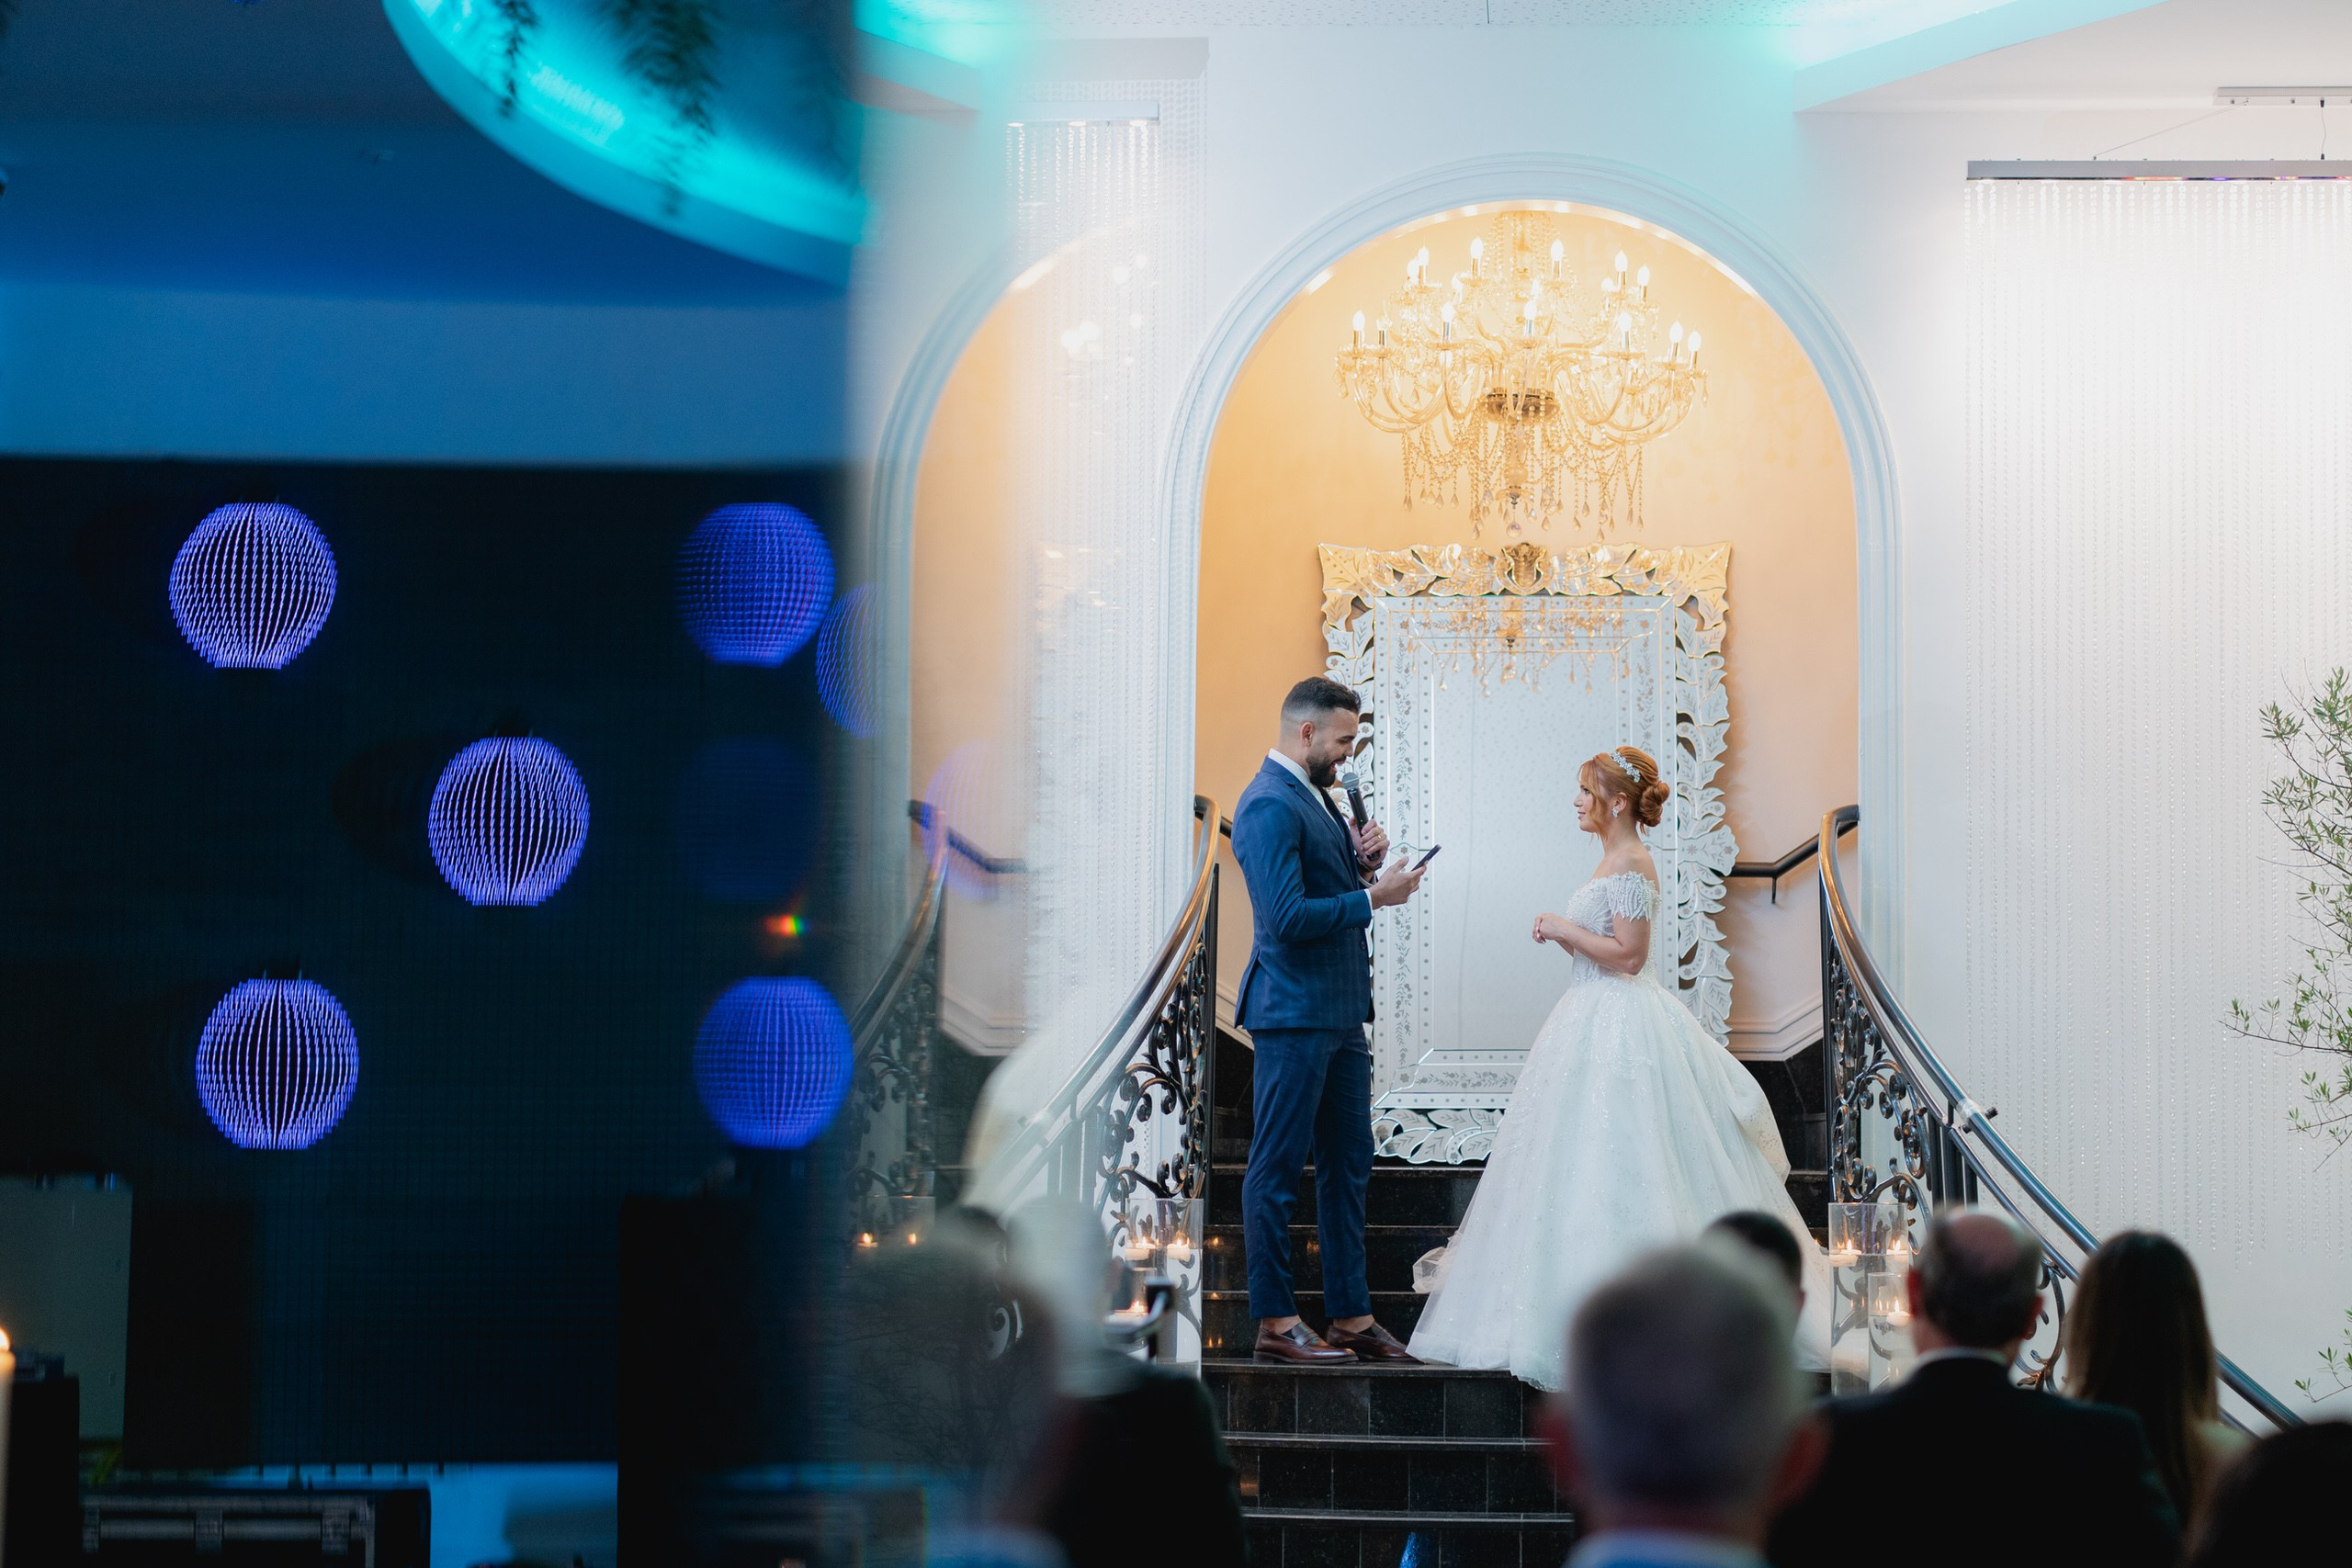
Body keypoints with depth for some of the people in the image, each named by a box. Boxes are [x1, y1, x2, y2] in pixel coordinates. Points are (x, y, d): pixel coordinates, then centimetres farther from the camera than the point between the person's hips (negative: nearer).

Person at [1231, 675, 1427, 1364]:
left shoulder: (1314, 797, 16)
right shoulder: (1269, 806, -16)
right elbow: (1287, 917, -23)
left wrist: (1361, 863, 3)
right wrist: (1373, 897, -17)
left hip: (1340, 1015, 10)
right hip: (1294, 1014, -10)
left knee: (1347, 1165, 12)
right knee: (1278, 1169, -2)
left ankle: (1351, 1316, 17)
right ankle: (1276, 1324, 2)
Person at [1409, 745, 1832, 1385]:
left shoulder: (1632, 865, -15)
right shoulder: (1615, 861, 15)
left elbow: (1628, 955, -21)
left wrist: (1566, 928, -13)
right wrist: (1562, 936, 7)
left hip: (1618, 1026, -10)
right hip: (1599, 1021, 10)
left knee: (1610, 1166, -8)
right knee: (1589, 1163, 11)